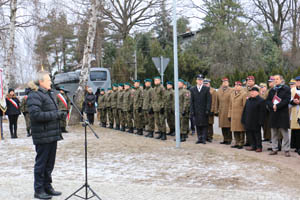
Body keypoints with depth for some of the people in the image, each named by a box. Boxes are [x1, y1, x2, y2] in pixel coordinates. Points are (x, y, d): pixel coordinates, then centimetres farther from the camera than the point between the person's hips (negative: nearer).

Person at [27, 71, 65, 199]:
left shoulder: (49, 94, 18)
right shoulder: (34, 95, -13)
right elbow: (35, 114, -23)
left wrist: (60, 114, 6)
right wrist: (56, 115, -20)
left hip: (52, 134, 9)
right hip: (42, 136, -9)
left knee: (50, 163, 16)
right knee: (41, 163, 1)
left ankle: (47, 187, 28)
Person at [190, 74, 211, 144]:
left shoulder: (206, 89, 1)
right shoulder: (193, 89, 8)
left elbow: (209, 100, -3)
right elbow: (192, 101, 7)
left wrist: (207, 110, -11)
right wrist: (192, 111, 0)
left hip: (204, 111, -2)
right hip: (196, 111, 2)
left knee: (204, 125, -1)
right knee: (198, 125, 5)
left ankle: (204, 138, 3)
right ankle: (199, 138, 11)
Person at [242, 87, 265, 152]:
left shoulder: (261, 100, -9)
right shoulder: (248, 100, 14)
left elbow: (262, 112, -14)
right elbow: (245, 110, 17)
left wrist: (260, 122, -18)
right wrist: (243, 120, 12)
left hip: (256, 122, -7)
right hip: (249, 122, 7)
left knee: (257, 134, 1)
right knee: (250, 134, 10)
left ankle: (259, 147, 9)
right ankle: (253, 146, 19)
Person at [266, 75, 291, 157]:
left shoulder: (286, 89, 1)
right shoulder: (272, 90, 17)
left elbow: (287, 100, -9)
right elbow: (268, 100, 9)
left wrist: (277, 106, -15)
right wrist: (272, 106, -11)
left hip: (283, 114, -5)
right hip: (273, 114, 5)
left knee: (284, 132, -4)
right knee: (274, 132, 7)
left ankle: (286, 150, 1)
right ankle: (274, 149, 14)